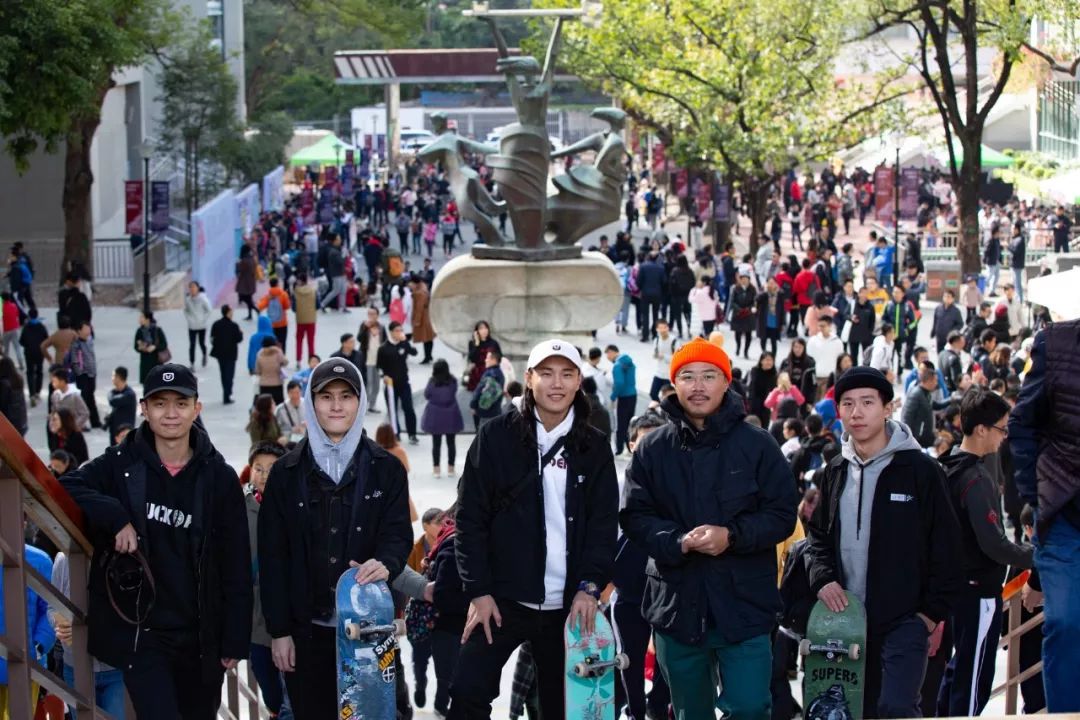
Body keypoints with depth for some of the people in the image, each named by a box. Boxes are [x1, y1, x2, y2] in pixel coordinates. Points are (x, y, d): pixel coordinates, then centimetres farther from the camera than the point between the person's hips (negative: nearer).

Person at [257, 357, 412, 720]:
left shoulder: (386, 468, 5)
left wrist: (386, 563, -26)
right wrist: (278, 630, -3)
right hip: (307, 628, 0)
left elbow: (399, 533, -2)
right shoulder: (287, 472, 4)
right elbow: (273, 556, 3)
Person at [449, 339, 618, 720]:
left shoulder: (594, 446, 6)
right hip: (502, 599, -2)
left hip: (569, 604, 2)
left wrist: (590, 586, -9)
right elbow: (471, 517, -2)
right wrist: (478, 591, -8)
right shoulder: (496, 437, -1)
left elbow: (604, 522, 4)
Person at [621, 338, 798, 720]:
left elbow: (782, 514, -2)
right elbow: (635, 515, 1)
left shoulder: (757, 445, 0)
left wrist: (732, 536, -18)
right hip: (677, 607, 2)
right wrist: (678, 542, -18)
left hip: (744, 606, -2)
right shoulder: (654, 449, 6)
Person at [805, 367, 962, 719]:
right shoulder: (835, 472, 10)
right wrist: (822, 579, -2)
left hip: (905, 619, -5)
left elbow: (945, 546, -4)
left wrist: (934, 611, -8)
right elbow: (818, 535, 17)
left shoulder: (919, 469, -5)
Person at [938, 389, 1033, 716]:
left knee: (960, 666, 20)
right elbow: (994, 544, -25)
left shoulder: (953, 466, 7)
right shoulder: (976, 478, -22)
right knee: (974, 676, -3)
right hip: (979, 590, -10)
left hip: (960, 585, 10)